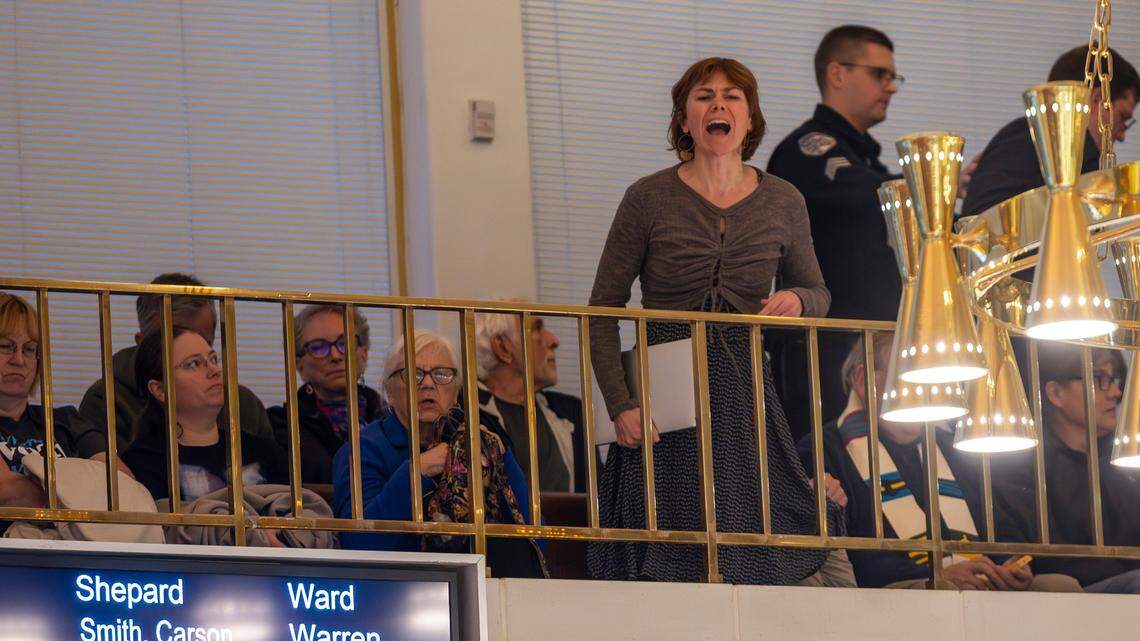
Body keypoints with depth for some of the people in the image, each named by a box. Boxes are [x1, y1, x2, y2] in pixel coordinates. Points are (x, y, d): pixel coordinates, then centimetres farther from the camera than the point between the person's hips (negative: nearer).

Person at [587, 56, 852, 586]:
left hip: (746, 400, 2)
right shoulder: (648, 199, -3)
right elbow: (603, 310, 0)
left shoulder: (783, 204, 5)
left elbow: (817, 293, 19)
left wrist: (797, 302, -6)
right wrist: (620, 405, -10)